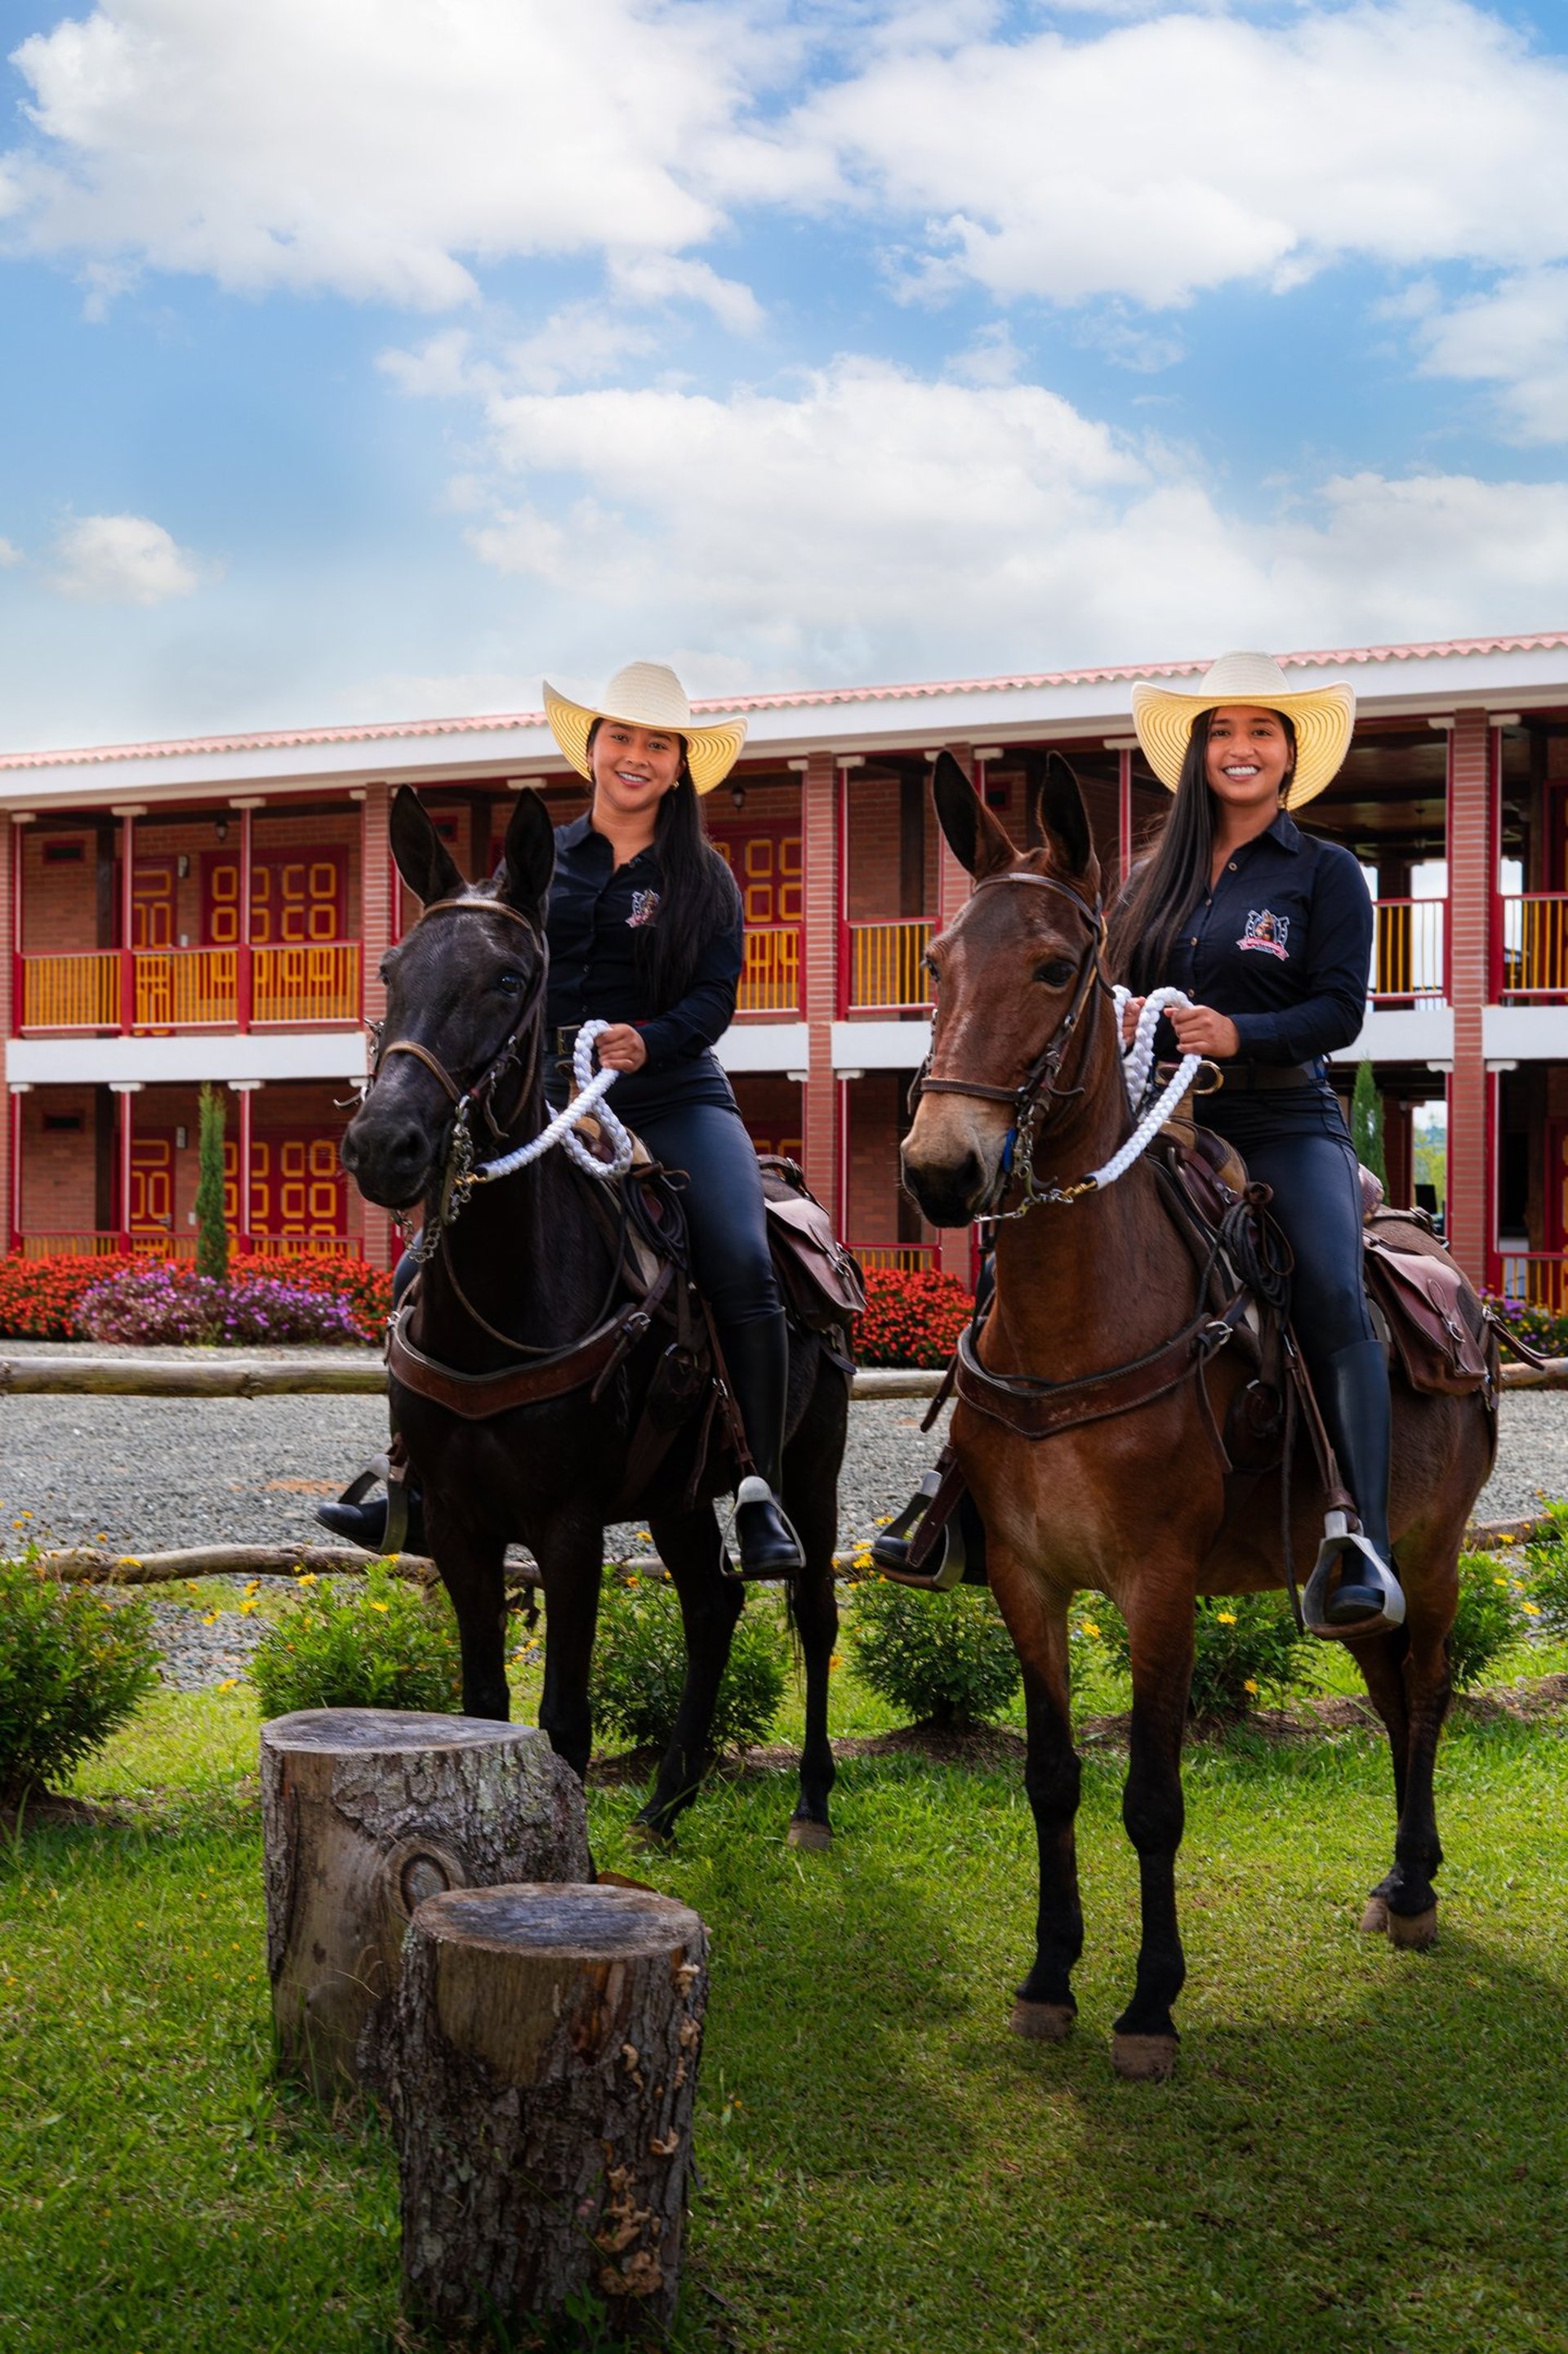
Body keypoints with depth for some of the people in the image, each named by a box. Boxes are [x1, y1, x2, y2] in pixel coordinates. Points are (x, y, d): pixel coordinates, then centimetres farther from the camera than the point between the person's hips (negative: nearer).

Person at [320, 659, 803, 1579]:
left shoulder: (704, 878, 9)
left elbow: (718, 994, -1)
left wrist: (649, 1042, -20)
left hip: (673, 1096, -2)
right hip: (547, 1096, 2)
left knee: (745, 1269, -24)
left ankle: (761, 1497, -14)